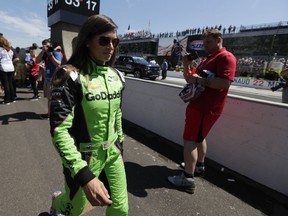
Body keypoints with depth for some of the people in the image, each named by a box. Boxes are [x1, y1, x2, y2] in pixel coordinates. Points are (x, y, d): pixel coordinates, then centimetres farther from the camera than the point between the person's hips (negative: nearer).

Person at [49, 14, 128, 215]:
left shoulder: (116, 76, -1)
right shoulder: (71, 76, -19)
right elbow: (59, 131, -24)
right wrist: (85, 176, -31)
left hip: (113, 153, 5)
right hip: (83, 158, -4)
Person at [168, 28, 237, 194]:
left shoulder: (226, 57, -10)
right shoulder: (208, 59, 20)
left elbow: (225, 83, -25)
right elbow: (191, 80, 18)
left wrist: (199, 79, -24)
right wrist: (187, 66, 2)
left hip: (206, 107, -10)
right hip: (199, 104, 10)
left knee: (190, 139, -8)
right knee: (199, 136, 21)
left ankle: (188, 179, 1)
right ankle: (199, 166, 39)